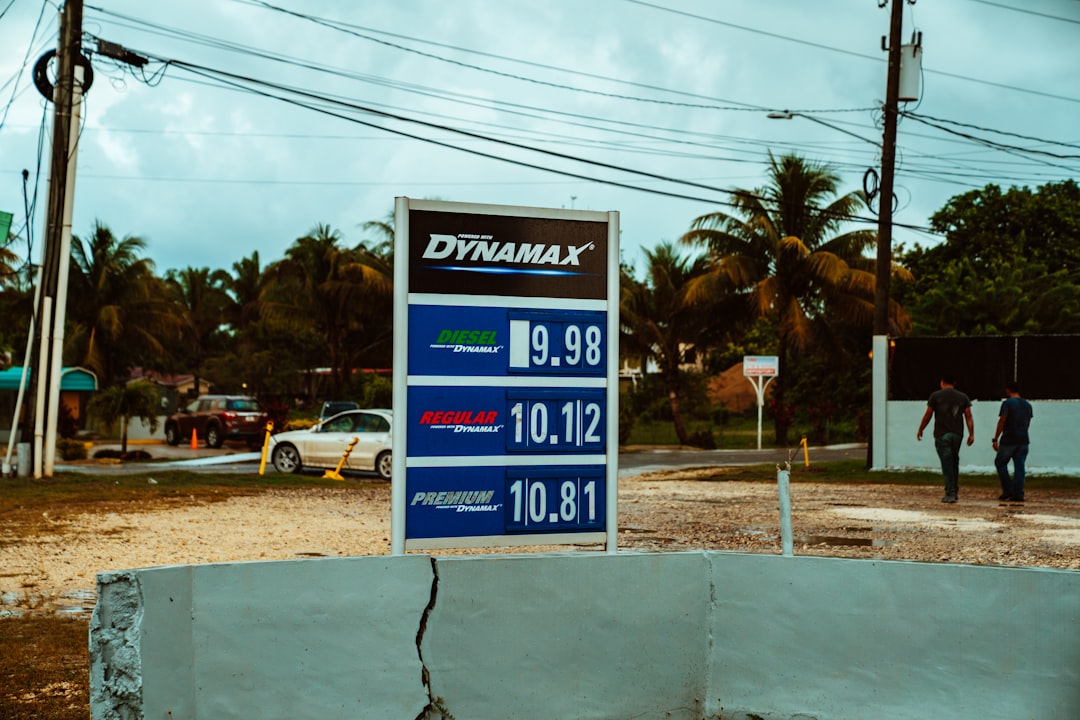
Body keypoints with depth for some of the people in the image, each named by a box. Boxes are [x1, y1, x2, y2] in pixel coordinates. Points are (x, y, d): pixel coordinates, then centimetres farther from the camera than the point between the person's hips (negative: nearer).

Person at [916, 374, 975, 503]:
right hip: (957, 434, 3)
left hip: (942, 434, -3)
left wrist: (920, 430, 11)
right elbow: (968, 416, 3)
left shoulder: (935, 395, 0)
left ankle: (950, 494, -8)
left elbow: (928, 415, 1)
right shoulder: (963, 397, 9)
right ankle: (955, 491, 21)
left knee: (947, 463, -4)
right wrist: (971, 434, 3)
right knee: (954, 462, 17)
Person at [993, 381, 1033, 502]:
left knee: (1000, 463, 10)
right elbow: (1027, 423, 18)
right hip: (1023, 440, 6)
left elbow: (1002, 422, -14)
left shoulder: (1007, 403, -9)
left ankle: (1008, 490, 3)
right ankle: (1018, 494, 0)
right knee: (1019, 466, 4)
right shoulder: (1027, 405, 11)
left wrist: (995, 439, -11)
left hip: (1008, 440, -6)